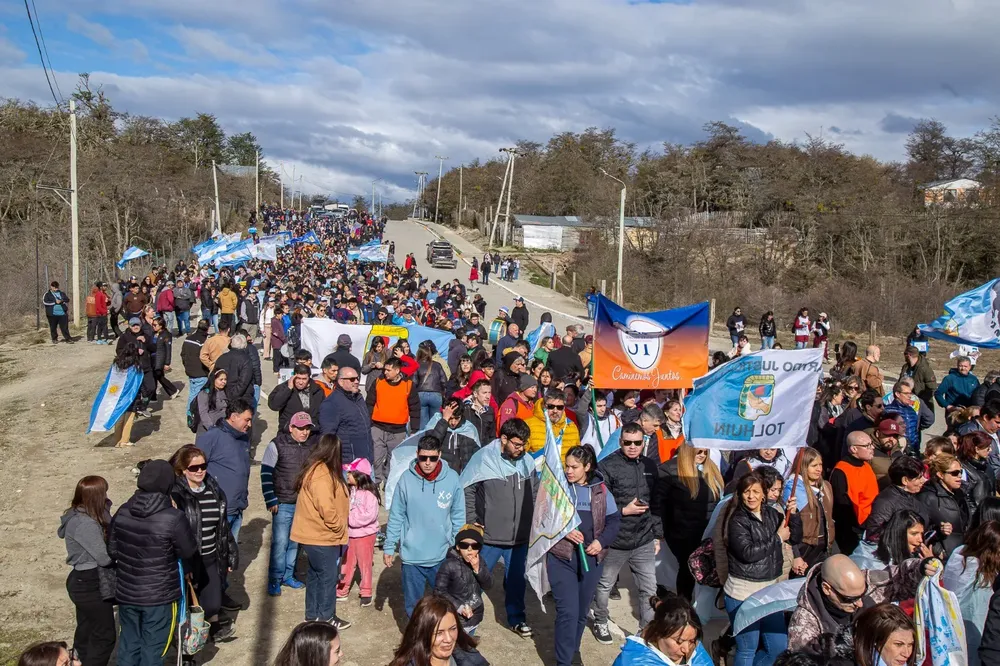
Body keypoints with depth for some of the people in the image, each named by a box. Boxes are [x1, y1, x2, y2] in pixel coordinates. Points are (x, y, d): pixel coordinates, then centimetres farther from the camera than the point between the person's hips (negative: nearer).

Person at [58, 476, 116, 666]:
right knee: (105, 636, -2)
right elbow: (105, 557, -23)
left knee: (86, 633, 20)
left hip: (84, 582, 10)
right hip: (91, 585, -10)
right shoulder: (85, 524, -25)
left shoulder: (79, 516, 6)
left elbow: (109, 531, 0)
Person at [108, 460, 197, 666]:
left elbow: (111, 550, 4)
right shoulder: (173, 518, -22)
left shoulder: (123, 512, -6)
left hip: (126, 593, 5)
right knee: (152, 648, 10)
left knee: (129, 644, 20)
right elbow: (189, 552, -10)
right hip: (160, 596, -5)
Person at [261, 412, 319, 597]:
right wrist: (270, 500, -10)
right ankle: (275, 579, 9)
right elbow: (266, 473, -6)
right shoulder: (277, 444, -8)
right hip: (283, 503, -4)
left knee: (295, 541, 12)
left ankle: (288, 575, 26)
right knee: (280, 541, -4)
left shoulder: (314, 444, 2)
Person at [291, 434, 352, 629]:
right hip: (323, 537, -10)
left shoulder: (315, 469, 9)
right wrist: (339, 528, -15)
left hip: (315, 534, 10)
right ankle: (326, 619, 14)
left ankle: (313, 616, 30)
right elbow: (326, 508, -29)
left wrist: (337, 529, 13)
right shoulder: (322, 474, -24)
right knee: (328, 577, 3)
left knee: (315, 575, 19)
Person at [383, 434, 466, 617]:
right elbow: (396, 517, -2)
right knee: (413, 604, 14)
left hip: (443, 556, 0)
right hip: (411, 555, 0)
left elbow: (458, 516, 1)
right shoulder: (407, 479, -9)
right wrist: (389, 547, 0)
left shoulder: (452, 478, -8)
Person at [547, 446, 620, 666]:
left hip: (591, 558, 3)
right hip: (561, 558, -3)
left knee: (582, 610, 14)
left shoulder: (601, 491, 4)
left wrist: (601, 542, -9)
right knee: (568, 611, -10)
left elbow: (614, 520, 7)